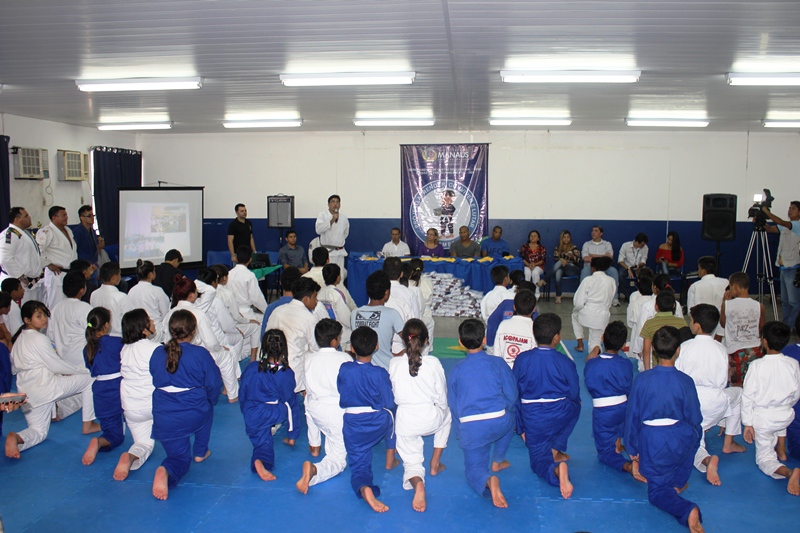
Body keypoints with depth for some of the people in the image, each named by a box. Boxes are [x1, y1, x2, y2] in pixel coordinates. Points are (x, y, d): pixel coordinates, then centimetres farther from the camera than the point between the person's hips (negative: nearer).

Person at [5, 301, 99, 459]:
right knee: (87, 380, 6)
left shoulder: (19, 339, 14)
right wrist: (83, 371, 4)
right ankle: (88, 425, 10)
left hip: (25, 392, 9)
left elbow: (14, 368, 20)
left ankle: (16, 438, -18)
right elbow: (57, 365, -11)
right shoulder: (38, 339, -14)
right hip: (44, 386, -8)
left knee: (39, 432, 15)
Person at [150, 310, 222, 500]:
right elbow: (214, 385, -2)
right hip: (194, 416, -2)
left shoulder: (157, 354, 3)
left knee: (179, 456, 19)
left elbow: (155, 381, 15)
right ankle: (200, 452, 36)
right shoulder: (200, 354, -8)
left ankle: (166, 471, -16)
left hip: (164, 419, 3)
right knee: (206, 407, 34)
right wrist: (209, 402, 20)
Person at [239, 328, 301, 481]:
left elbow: (242, 395, 5)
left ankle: (261, 460, -18)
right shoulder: (286, 374, -9)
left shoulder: (251, 368, -4)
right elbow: (291, 402, 0)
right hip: (273, 414, -2)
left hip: (251, 418, 2)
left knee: (262, 442, 13)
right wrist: (293, 434, 12)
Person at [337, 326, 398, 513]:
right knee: (391, 416, 33)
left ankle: (364, 488, -27)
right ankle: (390, 461, 39)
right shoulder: (380, 373, -14)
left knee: (358, 466, 8)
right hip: (378, 424, -1)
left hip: (352, 426, 1)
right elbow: (389, 403, -7)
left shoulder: (344, 369, -7)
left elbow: (341, 398, 6)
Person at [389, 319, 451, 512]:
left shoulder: (394, 364, -7)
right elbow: (442, 397, -1)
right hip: (431, 418, 0)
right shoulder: (433, 363, -11)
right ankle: (435, 463, 37)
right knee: (446, 415, 36)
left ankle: (417, 483, -20)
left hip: (405, 421, 1)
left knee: (411, 461, 17)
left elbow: (392, 396, 5)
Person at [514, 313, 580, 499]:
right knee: (574, 406, 35)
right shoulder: (566, 363, -14)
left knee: (539, 458, 17)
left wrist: (521, 425, 13)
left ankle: (556, 470, -21)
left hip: (533, 419, 0)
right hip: (561, 416, 0)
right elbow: (575, 394, -4)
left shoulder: (522, 359, -10)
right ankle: (556, 450, 21)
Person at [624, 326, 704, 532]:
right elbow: (695, 419, -1)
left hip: (651, 445, -1)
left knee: (657, 491, 18)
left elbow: (632, 417, -3)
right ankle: (678, 483, 36)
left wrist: (633, 451, 10)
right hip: (680, 443, 1)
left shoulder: (642, 380, -10)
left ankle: (687, 510, -13)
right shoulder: (685, 381, -12)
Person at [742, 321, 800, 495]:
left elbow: (748, 396, -15)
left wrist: (748, 423, -5)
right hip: (786, 416, 4)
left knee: (764, 458, 6)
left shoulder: (756, 366, -19)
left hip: (763, 419, -4)